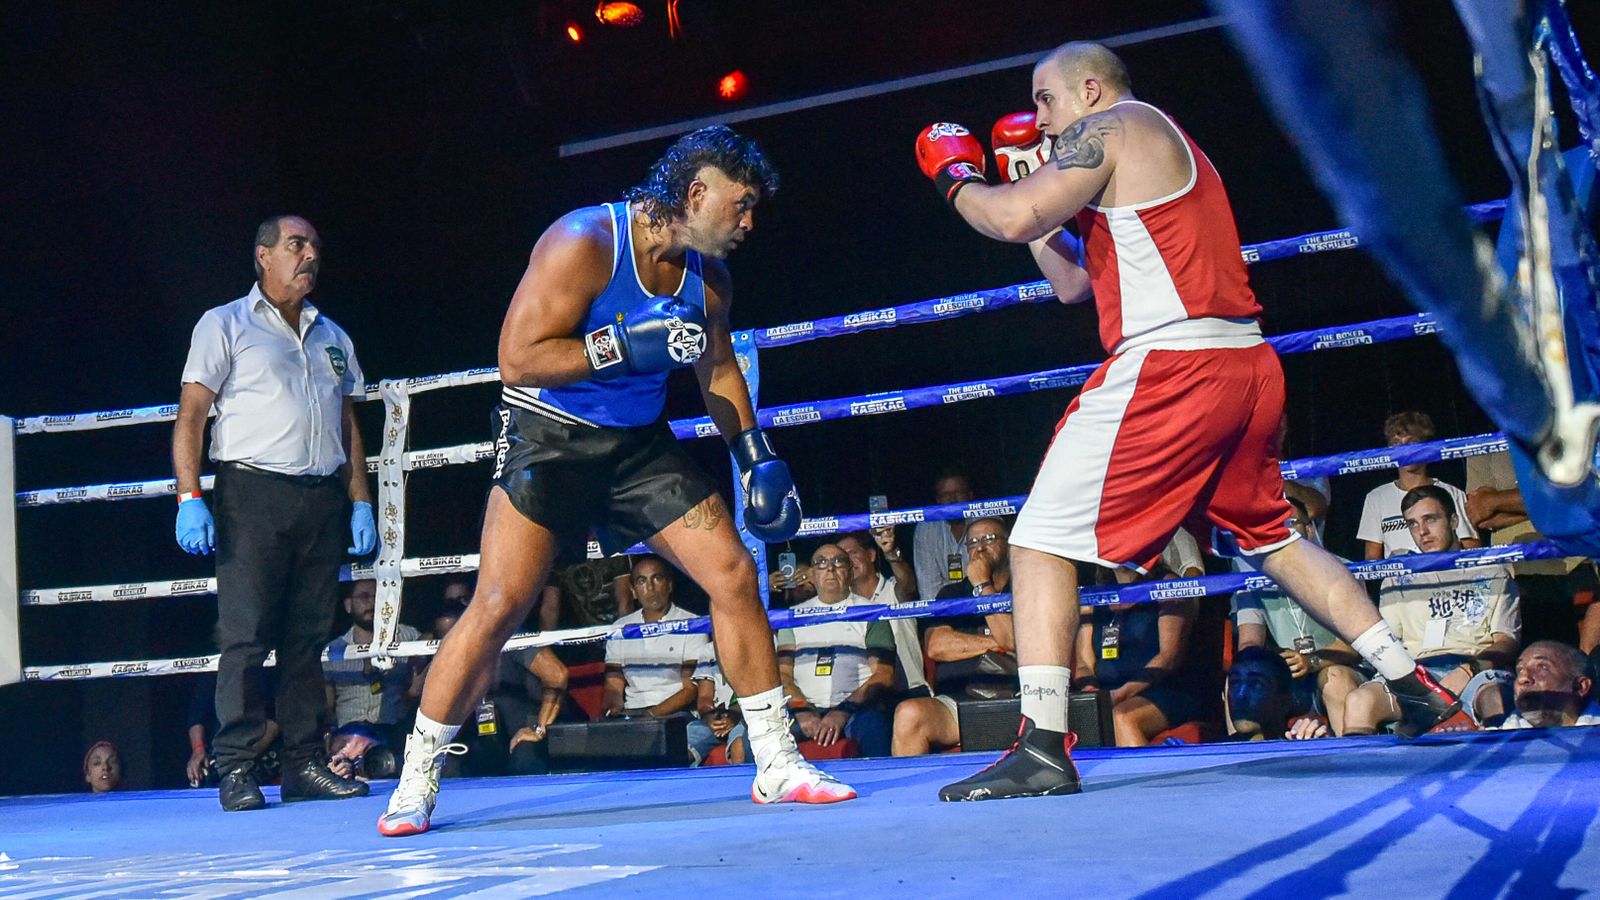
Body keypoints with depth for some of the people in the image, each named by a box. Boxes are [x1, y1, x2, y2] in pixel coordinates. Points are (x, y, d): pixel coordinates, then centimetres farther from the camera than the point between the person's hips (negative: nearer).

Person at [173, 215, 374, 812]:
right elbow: (190, 416, 0)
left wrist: (361, 503, 12)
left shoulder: (333, 337, 21)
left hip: (323, 499, 5)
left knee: (308, 639, 4)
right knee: (245, 635, -7)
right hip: (253, 493, -4)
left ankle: (304, 766, 7)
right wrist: (189, 499, -11)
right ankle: (236, 769, -4)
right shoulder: (225, 326, 6)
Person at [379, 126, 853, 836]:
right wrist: (629, 345, -30)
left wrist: (754, 454, 9)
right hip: (548, 439, -6)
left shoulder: (707, 276, 1)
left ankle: (776, 764, 6)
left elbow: (718, 367, 18)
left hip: (640, 443, 6)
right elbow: (517, 358, -25)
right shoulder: (585, 243, -21)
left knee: (734, 573, -4)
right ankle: (417, 779, 3)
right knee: (499, 605, -13)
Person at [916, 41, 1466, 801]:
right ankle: (1417, 687, 25)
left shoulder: (1108, 129, 1)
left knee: (1041, 540, -7)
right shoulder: (1172, 147, 29)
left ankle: (1043, 747, -12)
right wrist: (1029, 187, 25)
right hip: (1248, 367, 10)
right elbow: (1072, 283, 29)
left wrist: (957, 179, 5)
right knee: (1274, 539, 24)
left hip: (1170, 366, -10)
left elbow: (1013, 220, -14)